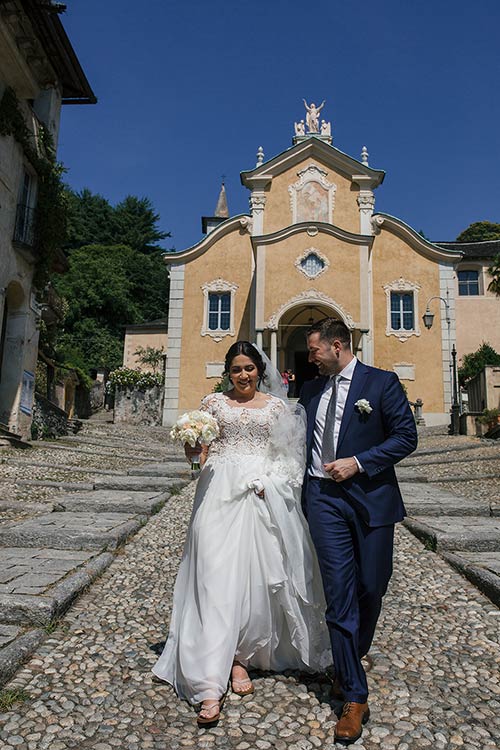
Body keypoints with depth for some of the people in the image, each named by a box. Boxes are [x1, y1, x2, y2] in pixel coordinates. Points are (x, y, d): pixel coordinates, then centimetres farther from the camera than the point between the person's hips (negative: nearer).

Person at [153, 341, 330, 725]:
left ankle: (240, 655, 24)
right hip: (221, 492, -1)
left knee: (257, 574, 2)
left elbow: (290, 453, 7)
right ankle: (211, 685, -8)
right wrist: (192, 444, -11)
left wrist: (269, 482, -9)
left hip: (264, 495, 1)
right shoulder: (214, 402, 10)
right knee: (217, 577, -8)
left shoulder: (277, 405, 10)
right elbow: (193, 449, 12)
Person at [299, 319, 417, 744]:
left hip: (371, 497, -2)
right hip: (324, 498, 2)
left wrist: (359, 462, -14)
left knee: (371, 589, 12)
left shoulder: (382, 382, -2)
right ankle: (355, 698, 9)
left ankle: (354, 657, 42)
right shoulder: (311, 390, 11)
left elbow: (406, 436, -6)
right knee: (339, 594, -2)